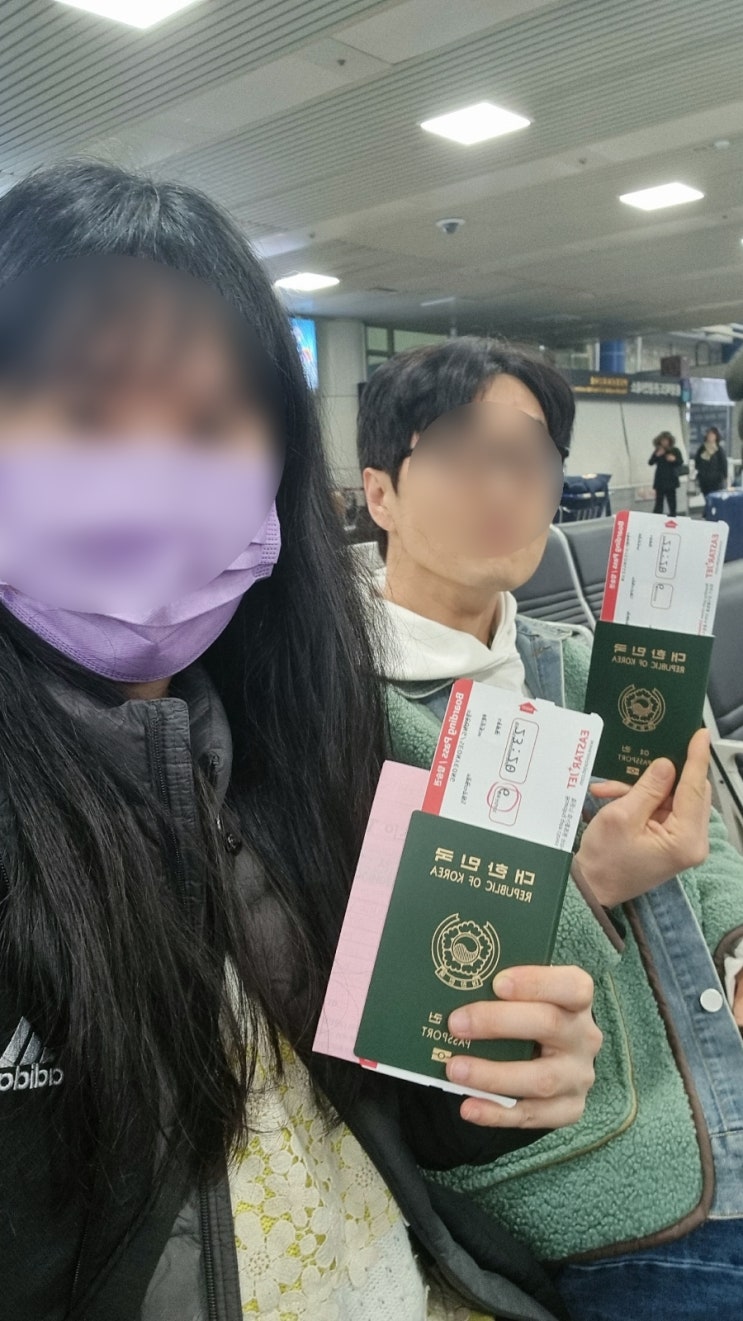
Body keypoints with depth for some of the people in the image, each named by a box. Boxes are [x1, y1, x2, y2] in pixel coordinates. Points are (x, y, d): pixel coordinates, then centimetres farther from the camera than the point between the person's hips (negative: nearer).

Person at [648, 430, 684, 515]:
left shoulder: (675, 450, 0)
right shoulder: (657, 451, 5)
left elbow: (681, 462, -5)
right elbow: (650, 462, -1)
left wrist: (674, 459, -25)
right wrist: (657, 455, -16)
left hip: (671, 480, -1)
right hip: (660, 480, 2)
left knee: (671, 501, 1)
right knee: (659, 502, 0)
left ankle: (673, 518, 8)